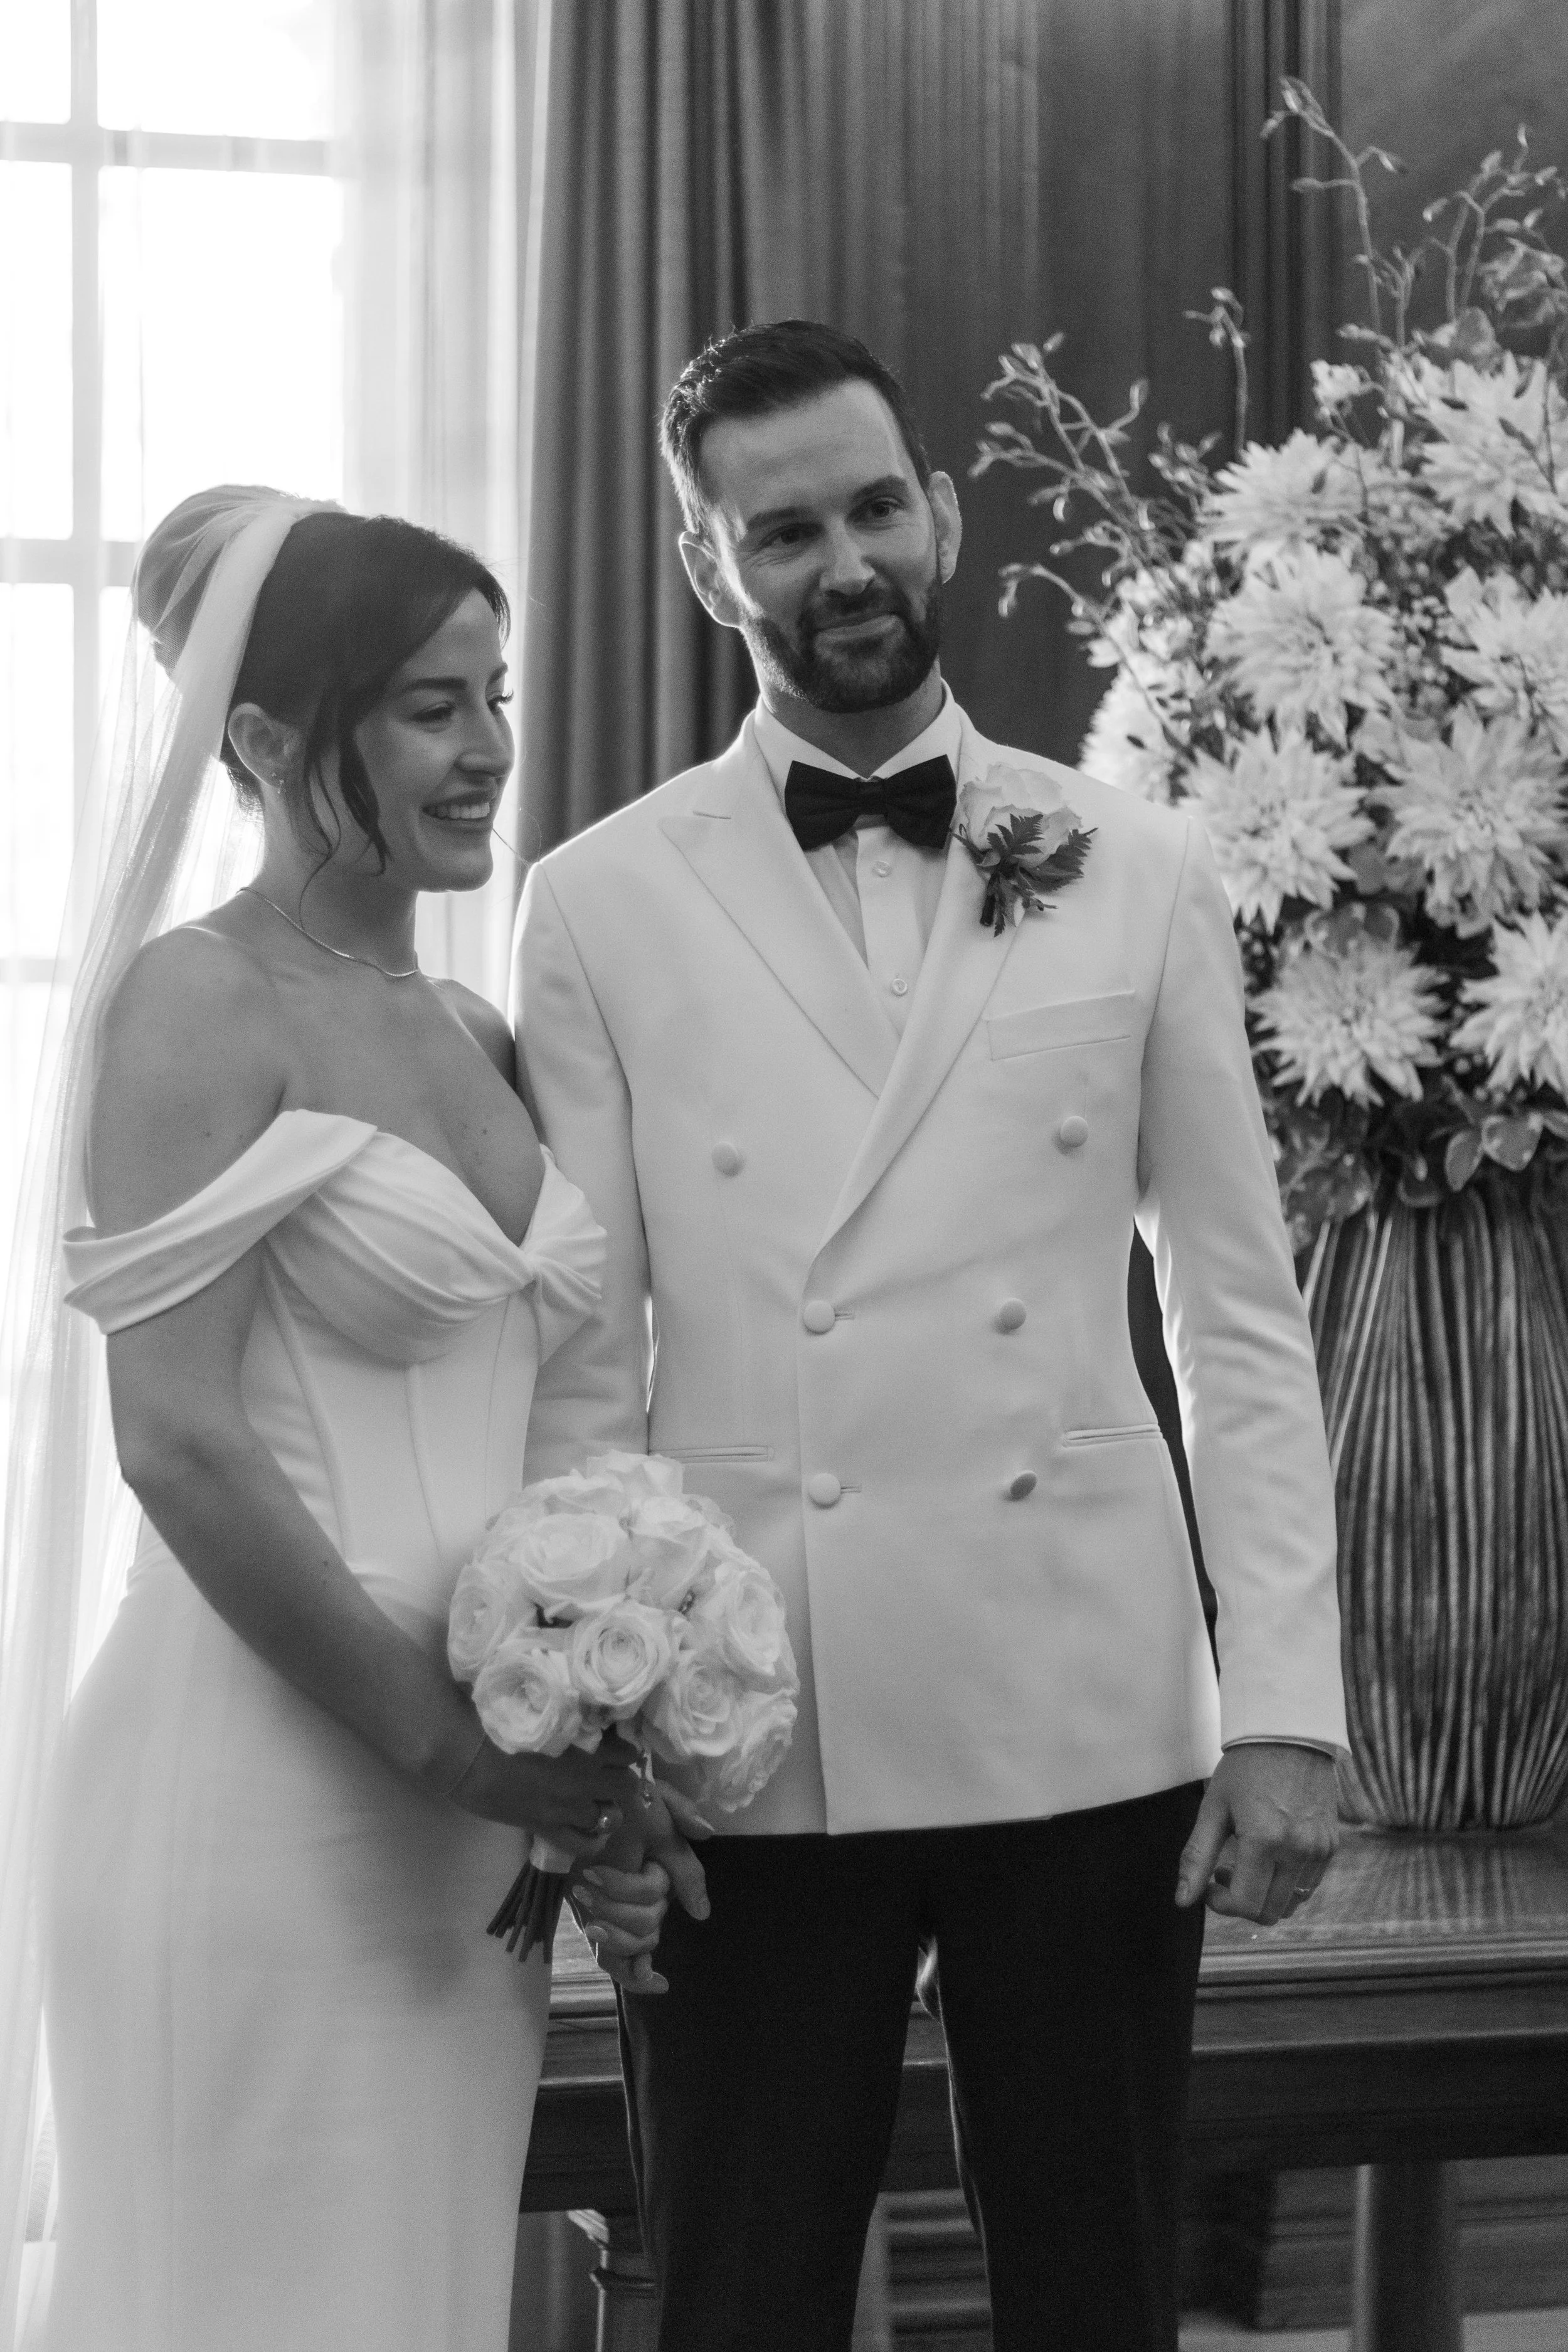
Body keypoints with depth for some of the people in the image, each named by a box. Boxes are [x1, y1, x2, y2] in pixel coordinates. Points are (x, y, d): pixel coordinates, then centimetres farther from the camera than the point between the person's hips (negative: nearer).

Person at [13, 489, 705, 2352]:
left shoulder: (470, 1033, 12)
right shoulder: (194, 1004, -9)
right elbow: (176, 1437, -16)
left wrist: (590, 1779, 5)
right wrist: (437, 1737, -13)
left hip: (473, 1821, 7)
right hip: (263, 1795, -7)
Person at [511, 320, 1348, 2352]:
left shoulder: (1139, 874, 6)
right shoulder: (602, 905, 3)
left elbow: (1242, 1321, 5)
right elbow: (576, 1361, 2)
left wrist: (1287, 1707, -2)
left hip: (1086, 1716, 1)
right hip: (747, 1732, -1)